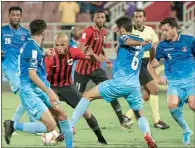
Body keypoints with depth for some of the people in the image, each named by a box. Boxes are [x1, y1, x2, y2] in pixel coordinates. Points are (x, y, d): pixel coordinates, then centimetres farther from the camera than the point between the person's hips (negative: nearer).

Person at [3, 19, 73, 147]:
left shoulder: (35, 47, 12)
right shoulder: (33, 48, -17)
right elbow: (32, 75, -22)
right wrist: (49, 92, -21)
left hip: (40, 91, 10)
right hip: (30, 92, -10)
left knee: (62, 115, 9)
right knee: (50, 125, -18)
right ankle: (14, 126, -7)